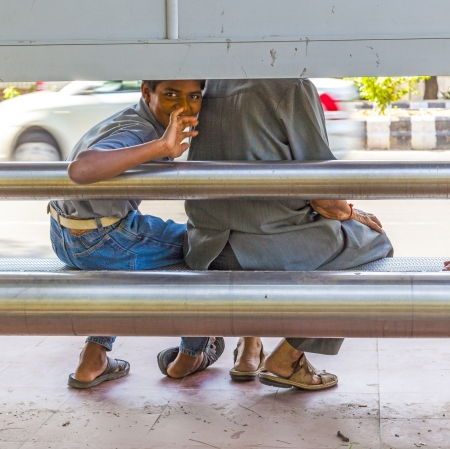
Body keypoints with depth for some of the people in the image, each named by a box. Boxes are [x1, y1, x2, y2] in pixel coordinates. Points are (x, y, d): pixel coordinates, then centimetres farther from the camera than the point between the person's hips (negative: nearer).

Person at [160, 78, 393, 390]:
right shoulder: (293, 87, -11)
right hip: (274, 245, -7)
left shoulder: (211, 87, 9)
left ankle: (249, 346, 33)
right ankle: (286, 358, 13)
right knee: (374, 242, 18)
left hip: (209, 249, 7)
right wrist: (348, 212, 13)